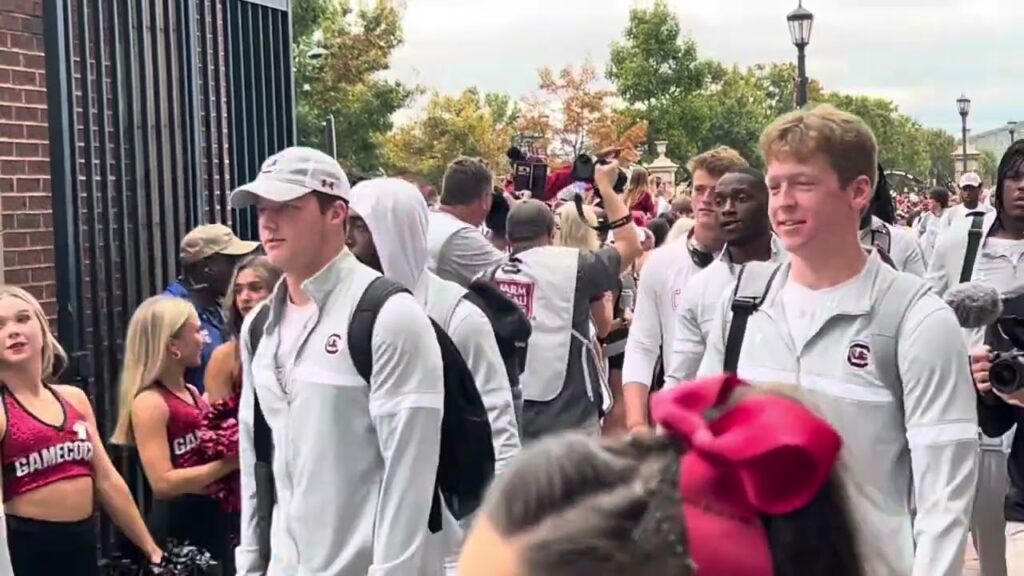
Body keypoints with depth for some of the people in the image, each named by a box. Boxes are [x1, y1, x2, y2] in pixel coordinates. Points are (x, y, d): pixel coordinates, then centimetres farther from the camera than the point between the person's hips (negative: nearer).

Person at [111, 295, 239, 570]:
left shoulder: (192, 392, 10)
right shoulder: (150, 402, -14)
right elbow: (163, 482, -21)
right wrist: (229, 463, -20)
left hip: (213, 516, 8)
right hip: (178, 523, -8)